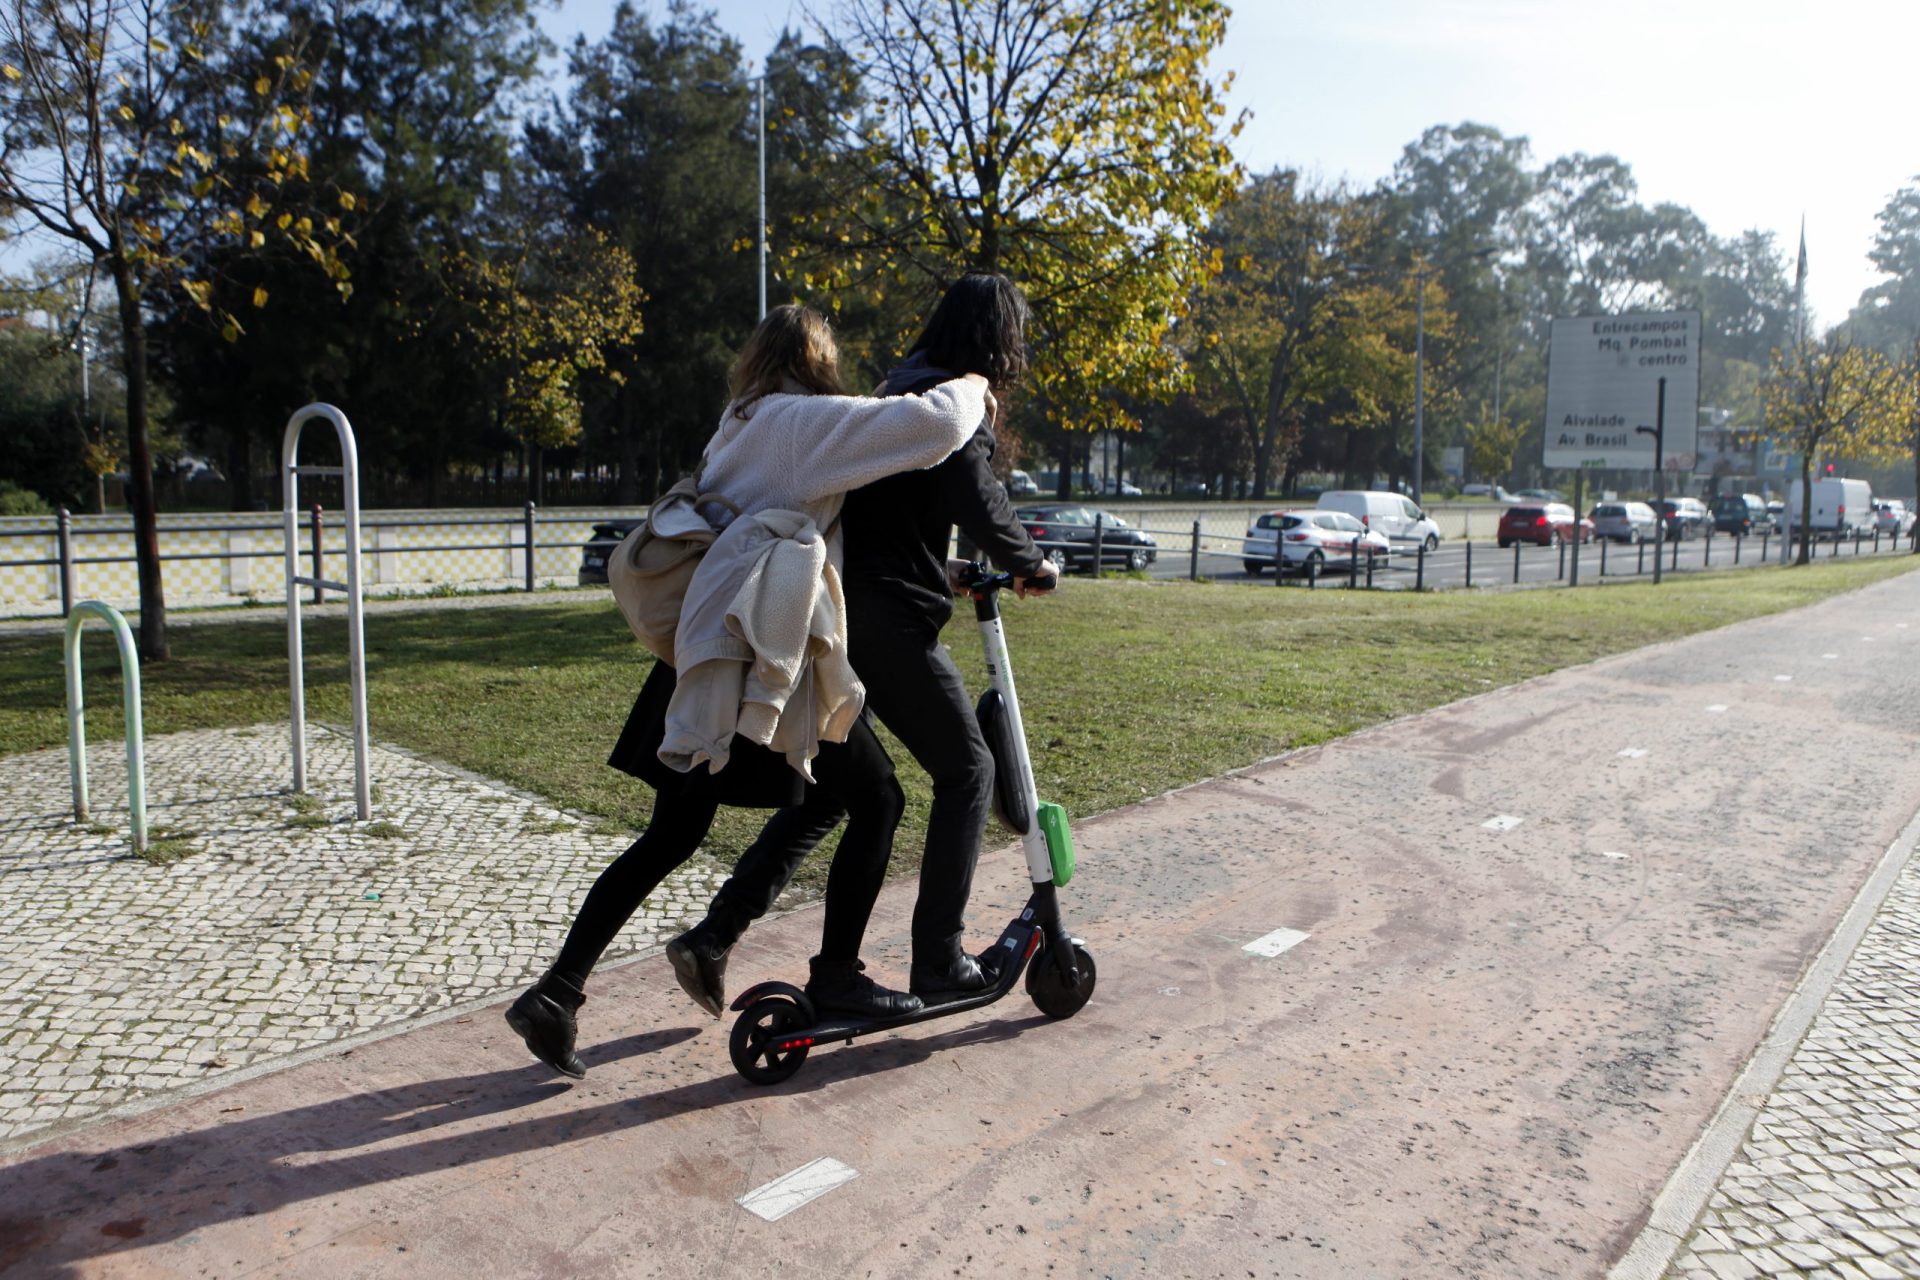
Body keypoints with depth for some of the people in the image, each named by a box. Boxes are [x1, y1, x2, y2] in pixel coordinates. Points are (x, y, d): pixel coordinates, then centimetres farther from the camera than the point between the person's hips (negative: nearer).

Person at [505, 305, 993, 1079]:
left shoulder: (738, 429, 20)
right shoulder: (809, 421, -5)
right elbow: (934, 424, -14)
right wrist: (973, 389, 8)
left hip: (703, 662, 8)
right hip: (770, 662, -8)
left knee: (671, 836, 14)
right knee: (874, 797, 10)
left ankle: (556, 994, 14)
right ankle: (836, 977, 18)